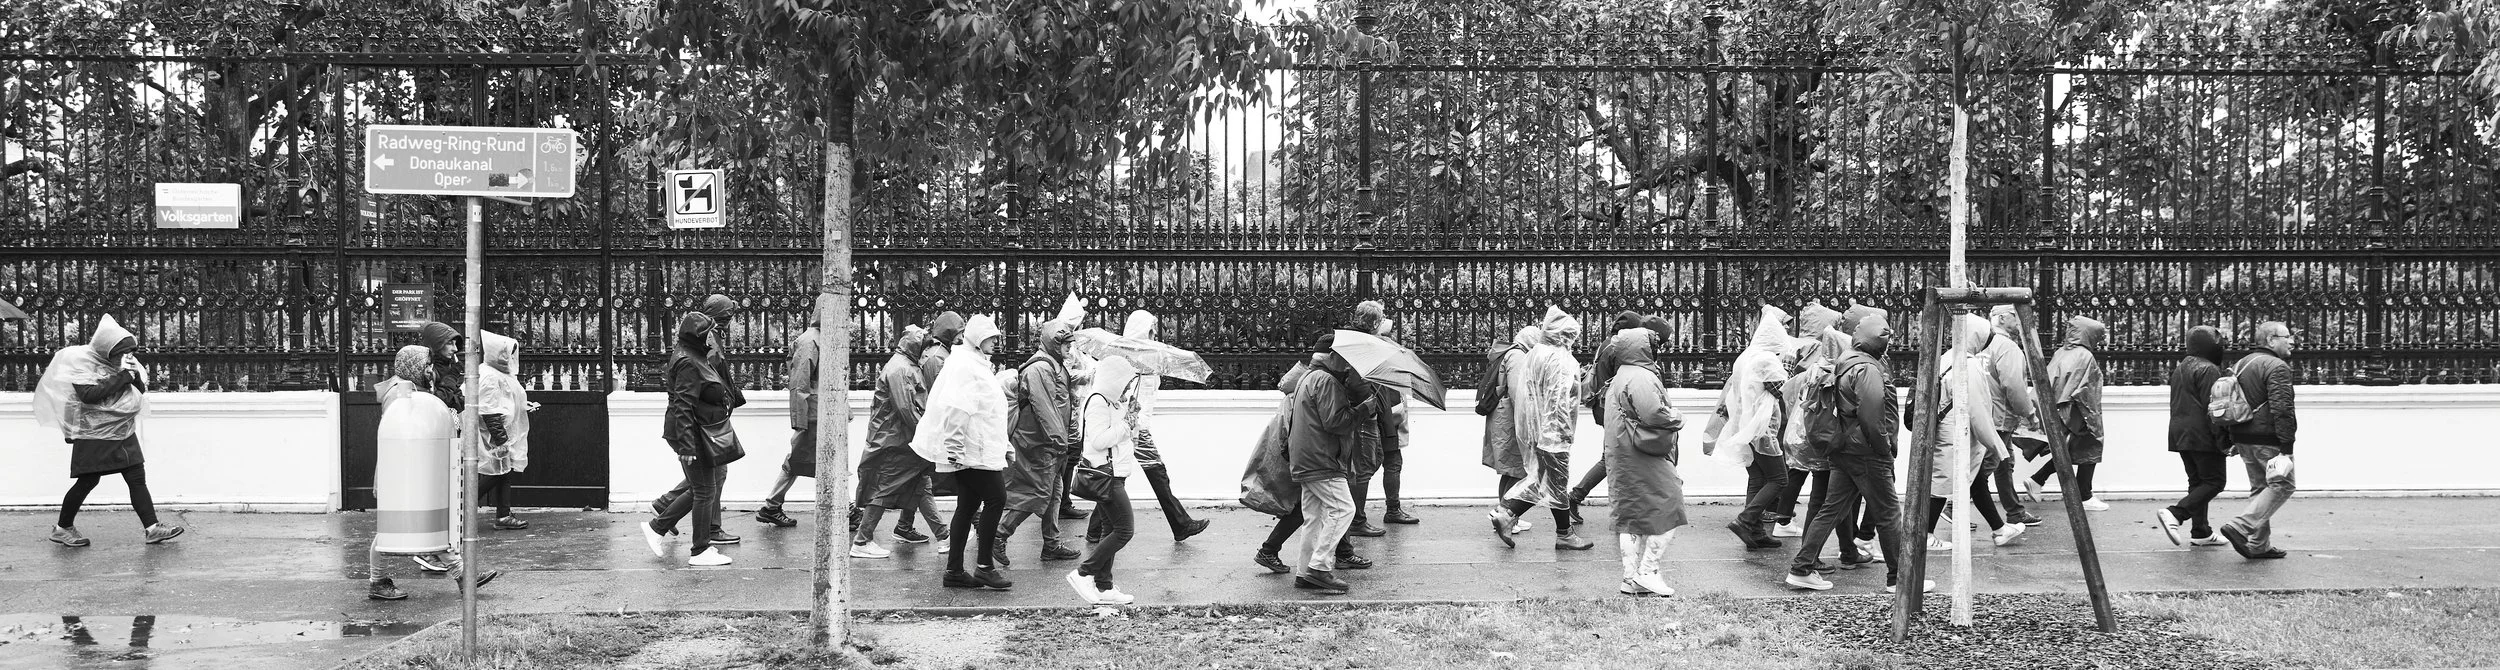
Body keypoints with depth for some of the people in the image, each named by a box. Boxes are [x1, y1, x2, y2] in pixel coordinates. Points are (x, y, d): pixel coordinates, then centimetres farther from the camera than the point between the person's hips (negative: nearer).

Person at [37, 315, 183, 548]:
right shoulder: (81, 361, -13)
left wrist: (135, 374, -11)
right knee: (88, 481, 0)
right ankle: (62, 528, 17)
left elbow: (141, 391, 9)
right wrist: (122, 376, -23)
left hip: (124, 433, 6)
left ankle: (151, 528, -1)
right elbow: (88, 394, -25)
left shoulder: (122, 362, 6)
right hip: (94, 435, -6)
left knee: (137, 479, 0)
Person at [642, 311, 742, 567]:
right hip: (693, 434, -10)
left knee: (700, 489, 16)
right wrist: (687, 446, -29)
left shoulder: (696, 357, 13)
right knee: (705, 491, -2)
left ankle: (658, 527, 22)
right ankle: (700, 552, 7)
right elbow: (683, 406, -25)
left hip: (701, 434, 10)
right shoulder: (688, 363, -19)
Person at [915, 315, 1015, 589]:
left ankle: (954, 571, 12)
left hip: (978, 450, 10)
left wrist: (1003, 445, 26)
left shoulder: (979, 364, 20)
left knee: (968, 505, 10)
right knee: (996, 497, -10)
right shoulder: (964, 365, -13)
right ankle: (985, 567, -6)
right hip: (970, 450, -10)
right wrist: (954, 447, -24)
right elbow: (954, 408, -22)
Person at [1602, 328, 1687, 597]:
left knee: (1631, 515, 11)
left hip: (1623, 460, 11)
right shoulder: (1641, 378, -16)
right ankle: (1647, 572, -6)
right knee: (1668, 508, -4)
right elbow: (1654, 415, -25)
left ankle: (1631, 578, 14)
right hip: (1644, 457, -11)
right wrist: (1676, 418, -6)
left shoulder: (1621, 377, 18)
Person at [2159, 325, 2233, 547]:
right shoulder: (2208, 370, -13)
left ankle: (2200, 532, 15)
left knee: (2197, 481, 14)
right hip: (2202, 436, -9)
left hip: (2180, 433, 9)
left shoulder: (2179, 369, 17)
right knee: (2215, 481, -5)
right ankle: (2175, 514, -17)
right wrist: (2223, 440, -17)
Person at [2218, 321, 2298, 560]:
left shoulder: (2239, 365, 16)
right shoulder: (2277, 367, -13)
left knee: (2260, 487, 15)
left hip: (2243, 438, 9)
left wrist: (2232, 441, 22)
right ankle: (2241, 527, -13)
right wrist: (2286, 446, -22)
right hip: (2268, 439, -9)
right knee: (2281, 485, -1)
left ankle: (2259, 545, 15)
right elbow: (2281, 409, -21)